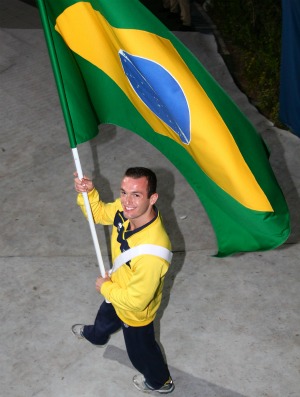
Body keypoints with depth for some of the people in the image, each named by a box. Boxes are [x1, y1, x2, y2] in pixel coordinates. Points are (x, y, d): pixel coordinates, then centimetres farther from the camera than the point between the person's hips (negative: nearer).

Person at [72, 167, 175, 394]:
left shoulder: (151, 252, -47)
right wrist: (88, 193, -24)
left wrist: (105, 287, -17)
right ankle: (95, 335, 76)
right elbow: (99, 213, -4)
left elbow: (135, 300, -35)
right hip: (119, 292, 7)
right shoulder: (126, 210, -26)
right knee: (106, 316, 40)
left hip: (135, 312, -7)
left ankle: (160, 382, 58)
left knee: (140, 350, 25)